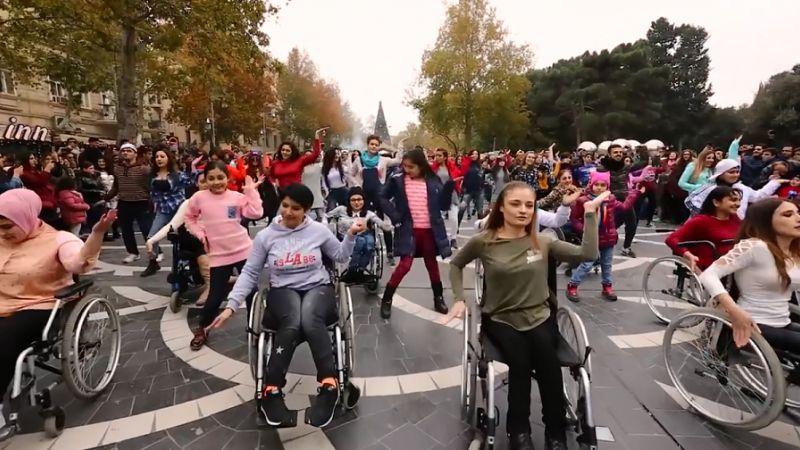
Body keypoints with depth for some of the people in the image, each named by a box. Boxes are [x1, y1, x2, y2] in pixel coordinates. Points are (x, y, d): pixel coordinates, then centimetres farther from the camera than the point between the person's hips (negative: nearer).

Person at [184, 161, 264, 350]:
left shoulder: (237, 196, -3)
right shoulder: (199, 198, -2)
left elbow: (256, 213, -16)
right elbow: (189, 218, 13)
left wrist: (251, 190, -14)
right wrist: (200, 234, 0)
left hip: (244, 251, 1)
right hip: (219, 255, 0)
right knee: (216, 297, 6)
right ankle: (202, 330, 32)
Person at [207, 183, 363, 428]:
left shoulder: (319, 230, 2)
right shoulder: (265, 236, 3)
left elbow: (340, 256, 12)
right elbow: (249, 273, 5)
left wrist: (351, 234, -4)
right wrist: (231, 305, -4)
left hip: (318, 287, 0)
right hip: (283, 291, 1)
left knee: (309, 320, -36)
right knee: (292, 324, -35)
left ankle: (329, 385, -28)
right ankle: (271, 391, -21)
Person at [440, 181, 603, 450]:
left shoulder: (543, 242, 0)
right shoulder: (483, 242, -6)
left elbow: (588, 254, -10)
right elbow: (456, 265, 10)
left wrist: (590, 214, -12)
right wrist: (459, 299, -2)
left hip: (540, 316, 2)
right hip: (500, 319, -2)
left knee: (547, 361, -27)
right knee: (520, 362, -29)